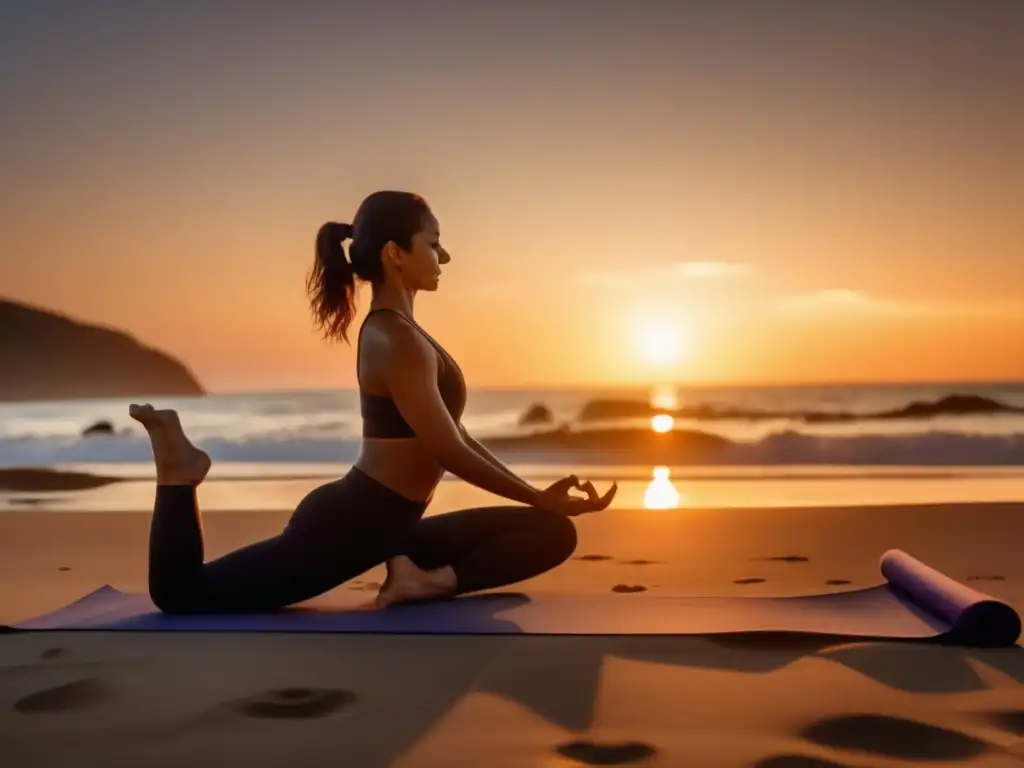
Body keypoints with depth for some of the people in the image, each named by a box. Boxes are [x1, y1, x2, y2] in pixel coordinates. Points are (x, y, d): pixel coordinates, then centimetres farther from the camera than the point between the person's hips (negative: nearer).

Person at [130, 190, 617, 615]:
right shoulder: (395, 340, -19)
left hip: (381, 524, 10)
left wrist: (536, 494, 14)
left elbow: (453, 435, 17)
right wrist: (542, 499, -12)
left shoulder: (395, 331, 14)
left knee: (553, 534, 4)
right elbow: (449, 451, -20)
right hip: (347, 522, -10)